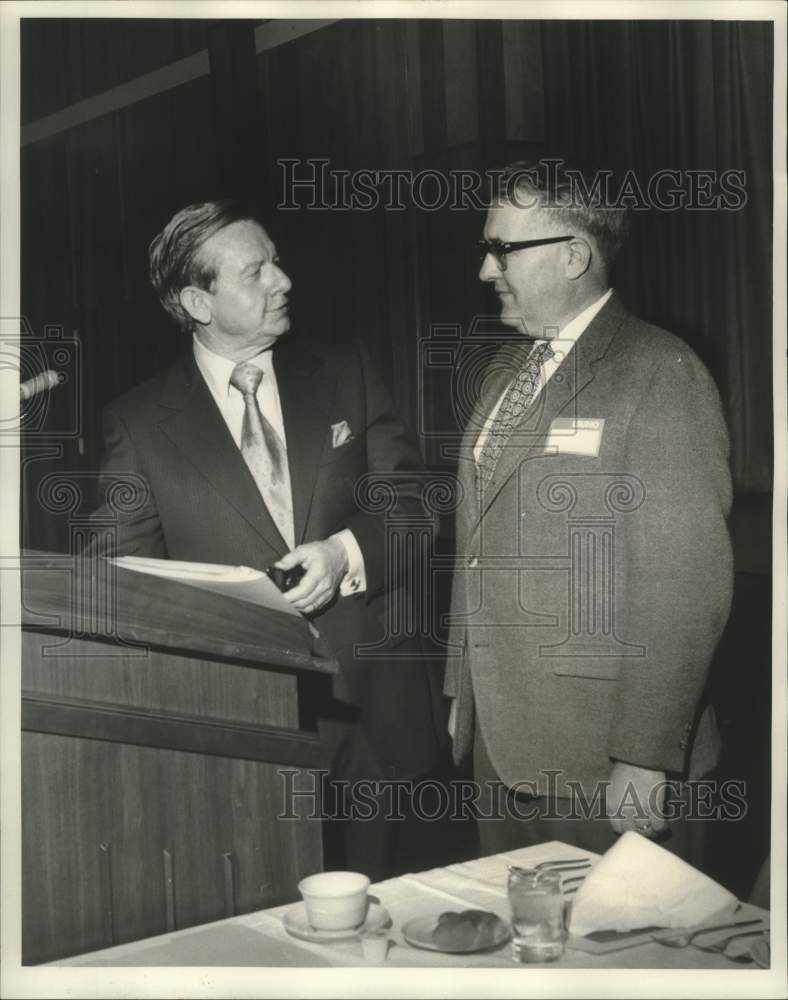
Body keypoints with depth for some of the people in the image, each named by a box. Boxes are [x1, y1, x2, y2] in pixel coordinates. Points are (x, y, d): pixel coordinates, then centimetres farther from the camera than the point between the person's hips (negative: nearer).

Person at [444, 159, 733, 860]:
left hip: (601, 759, -7)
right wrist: (464, 693, 16)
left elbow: (686, 582, -18)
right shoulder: (507, 367, 13)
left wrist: (647, 758, -19)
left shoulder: (659, 374, -13)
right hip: (499, 741, 7)